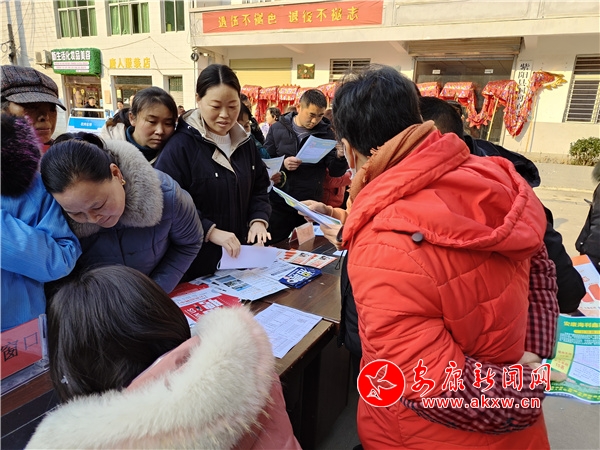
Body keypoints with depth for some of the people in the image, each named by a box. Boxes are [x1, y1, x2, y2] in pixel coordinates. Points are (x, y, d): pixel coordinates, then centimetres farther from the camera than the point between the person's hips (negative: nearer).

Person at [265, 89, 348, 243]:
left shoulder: (326, 133, 4)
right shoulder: (278, 128, 2)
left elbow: (335, 172, 2)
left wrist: (340, 157, -19)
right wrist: (282, 164, -18)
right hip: (280, 204, 0)